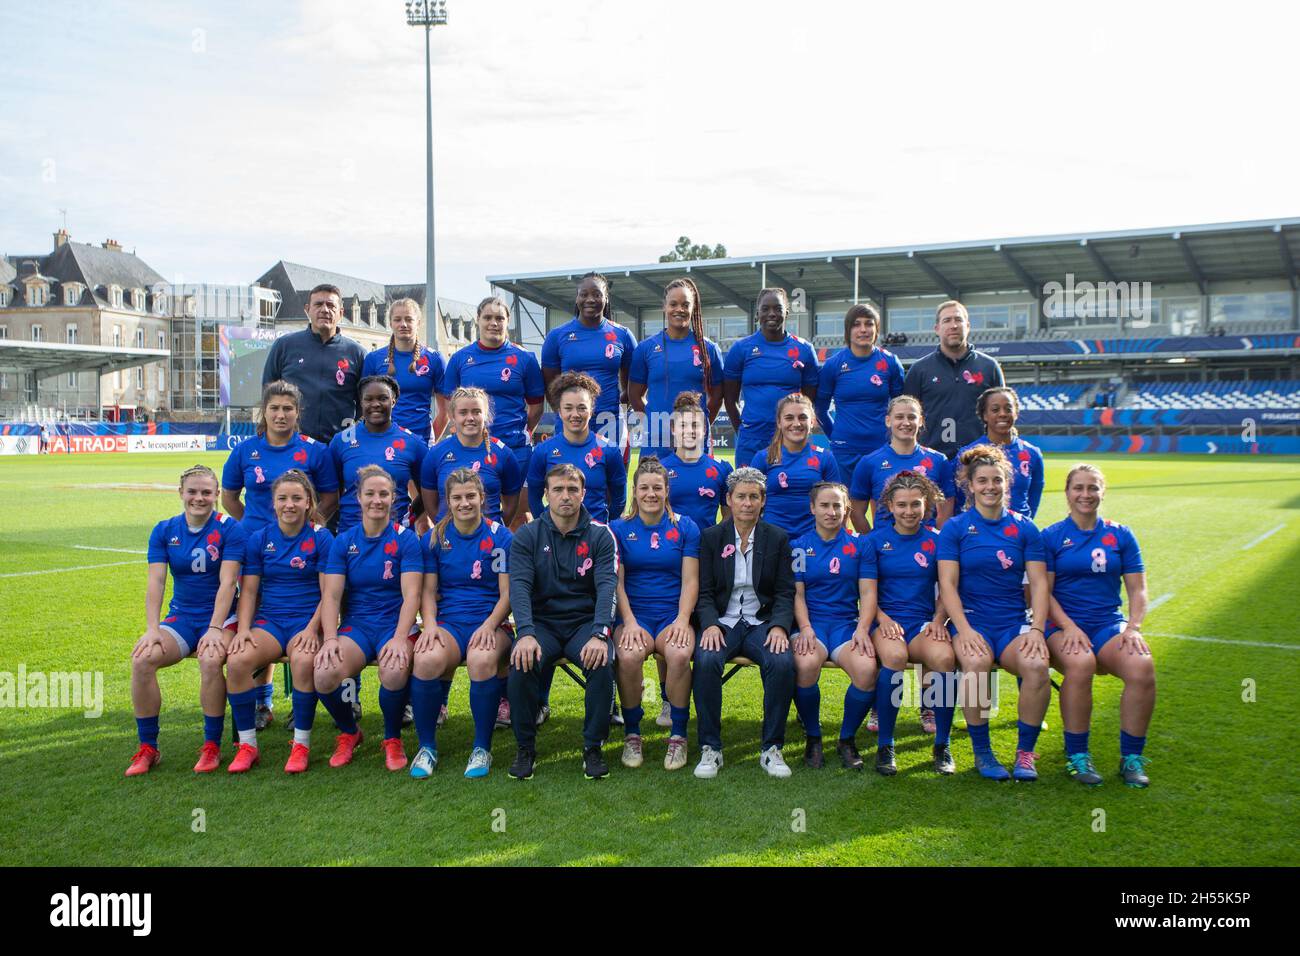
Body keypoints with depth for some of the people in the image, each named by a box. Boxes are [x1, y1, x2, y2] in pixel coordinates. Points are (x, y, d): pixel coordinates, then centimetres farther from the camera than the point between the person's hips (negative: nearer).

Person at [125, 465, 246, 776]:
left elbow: (227, 582, -14)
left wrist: (214, 629, -24)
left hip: (221, 617, -3)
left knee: (210, 660, -34)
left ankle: (212, 747, -16)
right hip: (181, 617, 4)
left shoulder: (229, 529, -6)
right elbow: (156, 582, -3)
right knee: (142, 659, -23)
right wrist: (152, 629, -16)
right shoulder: (164, 530, 5)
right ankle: (147, 748, -8)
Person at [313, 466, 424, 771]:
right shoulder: (344, 541, 8)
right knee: (324, 674, -28)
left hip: (395, 624, -2)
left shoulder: (406, 539, 0)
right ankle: (348, 733, 6)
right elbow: (331, 595, 1)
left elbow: (411, 595, -8)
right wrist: (330, 639, -15)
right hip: (355, 625, 2)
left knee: (394, 671, -36)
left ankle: (393, 739, -3)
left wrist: (399, 638, -23)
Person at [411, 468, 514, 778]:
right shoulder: (435, 538, 10)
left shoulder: (500, 537, 4)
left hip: (490, 624, -1)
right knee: (427, 659, -33)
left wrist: (489, 625, -16)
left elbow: (507, 593, 1)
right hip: (448, 622, 2)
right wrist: (430, 624, -10)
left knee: (482, 660, -36)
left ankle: (482, 749, -15)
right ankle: (426, 747, -11)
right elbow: (429, 591, 9)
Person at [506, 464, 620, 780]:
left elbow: (607, 586, -9)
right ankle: (525, 748, -8)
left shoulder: (600, 535, 2)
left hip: (585, 622, 0)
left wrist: (599, 634, -26)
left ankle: (592, 747, -10)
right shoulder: (527, 536, 3)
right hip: (541, 623, 0)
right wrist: (526, 633, -27)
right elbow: (519, 586, -9)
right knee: (521, 665, -30)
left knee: (602, 664, -31)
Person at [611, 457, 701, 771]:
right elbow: (616, 583, 2)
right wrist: (630, 622, -12)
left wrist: (682, 621, -11)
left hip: (673, 615, 0)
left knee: (679, 654, -33)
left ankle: (678, 736, -14)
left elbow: (690, 581, 4)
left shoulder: (686, 528, 9)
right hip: (634, 613, 0)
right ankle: (631, 735, -11)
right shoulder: (619, 529, 8)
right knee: (629, 656, -33)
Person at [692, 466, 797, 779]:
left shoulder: (778, 538, 9)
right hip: (722, 622, 0)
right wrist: (710, 624, -16)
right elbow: (704, 592, 3)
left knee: (783, 663, -31)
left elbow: (785, 592, 5)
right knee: (706, 661, -33)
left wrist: (779, 626, -14)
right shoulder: (711, 537, 7)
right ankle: (710, 748, -19)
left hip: (761, 622, 1)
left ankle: (771, 748, -15)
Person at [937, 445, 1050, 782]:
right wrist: (964, 629, -17)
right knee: (976, 662, -35)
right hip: (971, 620, -2)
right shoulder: (955, 528, 4)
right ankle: (982, 752, -15)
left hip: (1014, 623, 2)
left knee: (1037, 665, -30)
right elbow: (947, 584, -3)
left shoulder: (1025, 528, 10)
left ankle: (1025, 752, -10)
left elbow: (1039, 583, 5)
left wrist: (1036, 629, -10)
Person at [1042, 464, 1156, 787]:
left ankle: (1131, 758, -12)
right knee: (1080, 662, -36)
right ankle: (1077, 756, -19)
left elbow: (1138, 591, 10)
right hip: (1064, 626, -2)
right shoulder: (1051, 537, 5)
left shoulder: (1121, 535, 13)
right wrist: (1069, 627, -17)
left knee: (1142, 666, -30)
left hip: (1110, 624, 2)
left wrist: (1133, 628, -8)